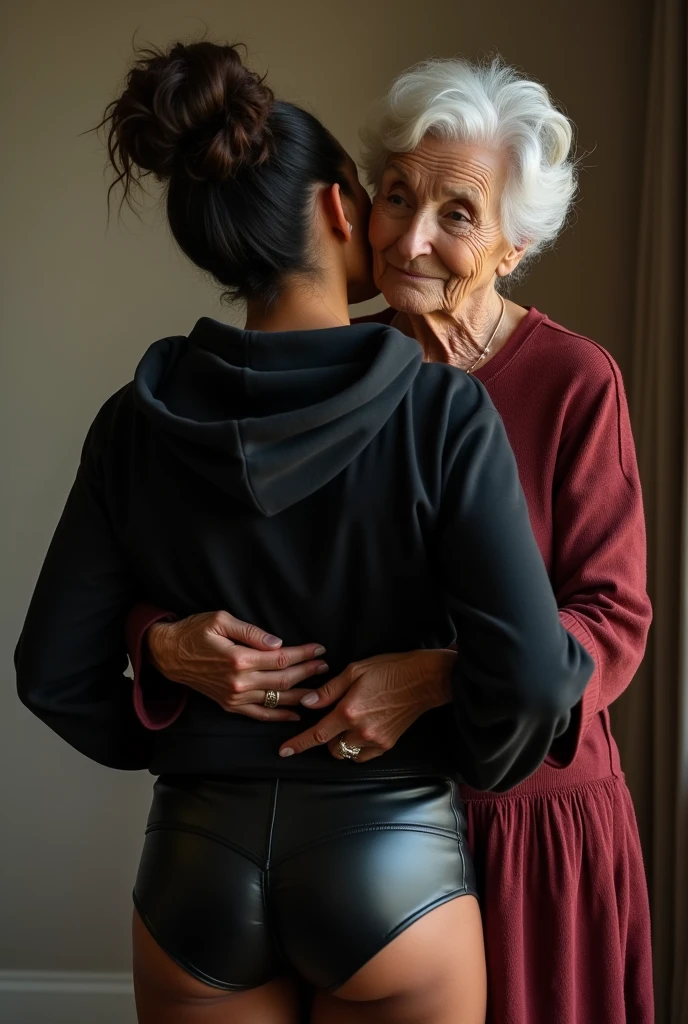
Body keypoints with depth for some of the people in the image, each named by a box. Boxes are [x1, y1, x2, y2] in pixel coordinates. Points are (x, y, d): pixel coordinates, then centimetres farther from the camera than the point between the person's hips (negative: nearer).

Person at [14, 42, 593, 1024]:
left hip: (196, 868, 3)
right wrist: (476, 767, 3)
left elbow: (56, 674, 0)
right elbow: (531, 678, -18)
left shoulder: (137, 424, -5)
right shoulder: (444, 413, -14)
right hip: (391, 862, -2)